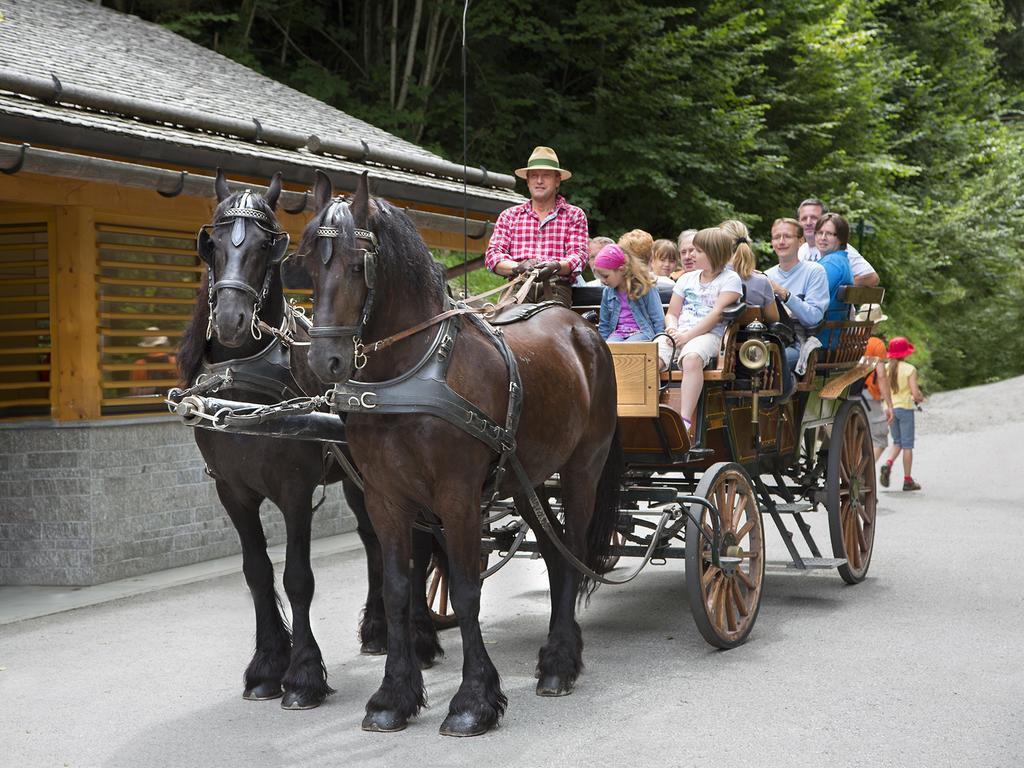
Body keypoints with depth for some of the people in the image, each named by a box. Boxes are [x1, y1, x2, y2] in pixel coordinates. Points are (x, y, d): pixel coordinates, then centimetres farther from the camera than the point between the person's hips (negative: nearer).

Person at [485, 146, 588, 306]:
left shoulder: (574, 215, 16)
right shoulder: (509, 215, 20)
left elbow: (579, 254, 5)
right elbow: (492, 254, 9)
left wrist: (556, 266, -18)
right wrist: (518, 267, -13)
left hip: (557, 288, -1)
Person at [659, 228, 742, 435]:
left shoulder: (730, 279, 5)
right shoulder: (687, 279, 24)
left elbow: (717, 314, -7)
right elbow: (672, 313, 22)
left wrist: (688, 336, -15)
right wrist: (672, 329, -3)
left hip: (708, 335, -5)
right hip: (679, 335, 5)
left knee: (692, 358, -40)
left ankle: (685, 421, -42)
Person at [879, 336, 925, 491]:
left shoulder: (885, 368, 0)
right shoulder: (910, 369, -11)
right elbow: (915, 393, -14)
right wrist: (920, 398, 8)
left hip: (890, 407, 4)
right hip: (905, 408, -4)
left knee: (897, 442, 19)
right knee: (907, 444, 5)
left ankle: (888, 464, -8)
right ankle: (907, 480, 8)